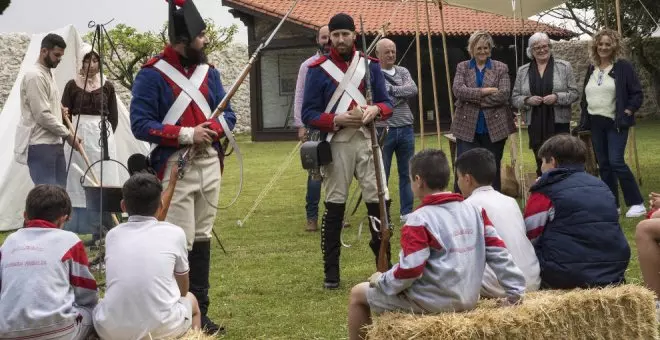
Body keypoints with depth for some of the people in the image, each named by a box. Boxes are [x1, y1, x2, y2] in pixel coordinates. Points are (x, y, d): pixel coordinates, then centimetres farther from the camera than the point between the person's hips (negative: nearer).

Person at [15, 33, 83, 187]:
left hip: (54, 143, 10)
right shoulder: (35, 76, -14)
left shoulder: (48, 74, 17)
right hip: (40, 146, -10)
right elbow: (42, 115, -18)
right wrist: (68, 134, -13)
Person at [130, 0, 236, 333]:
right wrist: (187, 134, -20)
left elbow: (228, 114, 12)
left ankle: (200, 311, 20)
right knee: (180, 243, -9)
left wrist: (210, 130, -11)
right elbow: (140, 124, -14)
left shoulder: (209, 72, 10)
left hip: (210, 164, 6)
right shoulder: (152, 74, -10)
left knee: (202, 239, 12)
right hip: (176, 167, -6)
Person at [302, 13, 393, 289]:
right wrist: (337, 119, -19)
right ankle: (331, 270, 11)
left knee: (380, 201, 0)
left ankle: (384, 262, 15)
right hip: (336, 144, -2)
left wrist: (375, 110, -14)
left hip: (367, 141, 2)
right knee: (334, 206, 3)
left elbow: (387, 103, 9)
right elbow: (308, 114, -4)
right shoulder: (317, 69, -1)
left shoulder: (371, 65, 8)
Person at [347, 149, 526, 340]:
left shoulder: (419, 220, -17)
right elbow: (499, 253, 2)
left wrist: (381, 281, -4)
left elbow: (410, 270, -22)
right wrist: (515, 292, 6)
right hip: (468, 300, 8)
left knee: (358, 294, 11)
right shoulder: (475, 211, 3)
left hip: (432, 303, -8)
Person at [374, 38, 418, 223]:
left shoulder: (403, 71, 10)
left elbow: (413, 89, -6)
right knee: (381, 175, 3)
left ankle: (407, 212, 19)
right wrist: (403, 92, -12)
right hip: (383, 130, -5)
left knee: (407, 174, 10)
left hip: (406, 129, 5)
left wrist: (392, 89, -13)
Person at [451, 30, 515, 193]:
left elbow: (504, 94, -9)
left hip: (494, 127, 0)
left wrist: (474, 99, -12)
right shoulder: (462, 67, 8)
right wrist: (483, 91, -17)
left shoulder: (501, 68, 5)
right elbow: (458, 90, -9)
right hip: (468, 127, 0)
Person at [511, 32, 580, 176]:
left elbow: (574, 93, 1)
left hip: (559, 123, -2)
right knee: (541, 164, 7)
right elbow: (515, 98, 9)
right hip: (535, 125, 2)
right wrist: (527, 100, -11)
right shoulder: (523, 71, 9)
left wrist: (557, 97, -16)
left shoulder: (564, 67, 3)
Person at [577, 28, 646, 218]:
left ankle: (637, 203, -7)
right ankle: (612, 204, 14)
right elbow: (585, 97, 20)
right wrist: (585, 118, 10)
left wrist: (627, 113, -14)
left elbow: (637, 94, -6)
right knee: (603, 165, 7)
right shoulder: (591, 70, 13)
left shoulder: (623, 67, -5)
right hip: (595, 124, 6)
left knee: (616, 162, -15)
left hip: (615, 123, -6)